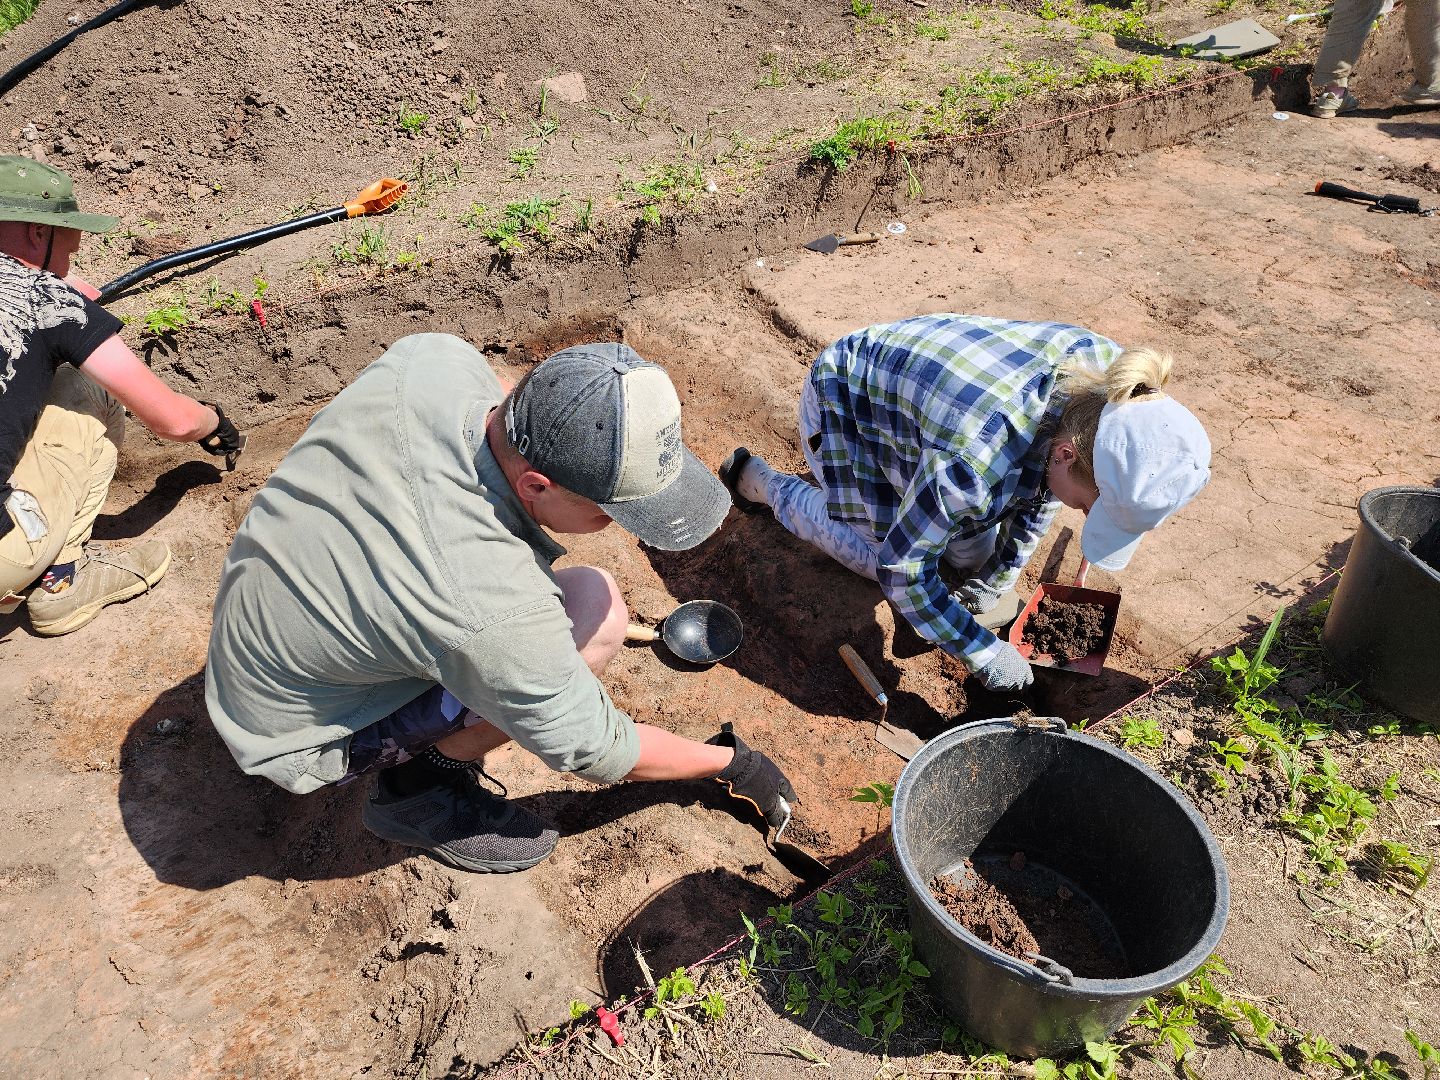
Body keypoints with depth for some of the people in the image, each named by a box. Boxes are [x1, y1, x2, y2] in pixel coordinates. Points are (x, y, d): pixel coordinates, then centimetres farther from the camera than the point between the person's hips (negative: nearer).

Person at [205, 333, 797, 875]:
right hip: (300, 738, -7)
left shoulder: (430, 356, -23)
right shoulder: (497, 614, -38)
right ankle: (421, 782, -2)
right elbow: (595, 750, -19)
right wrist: (730, 760, -4)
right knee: (595, 613, -25)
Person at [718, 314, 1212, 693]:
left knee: (975, 556, 3)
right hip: (846, 397, -6)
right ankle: (760, 481, 17)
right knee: (883, 557, 1)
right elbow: (901, 569, -29)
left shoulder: (1106, 372, -24)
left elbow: (1043, 484, -4)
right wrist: (984, 653, -21)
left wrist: (999, 576, 0)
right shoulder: (980, 461, -45)